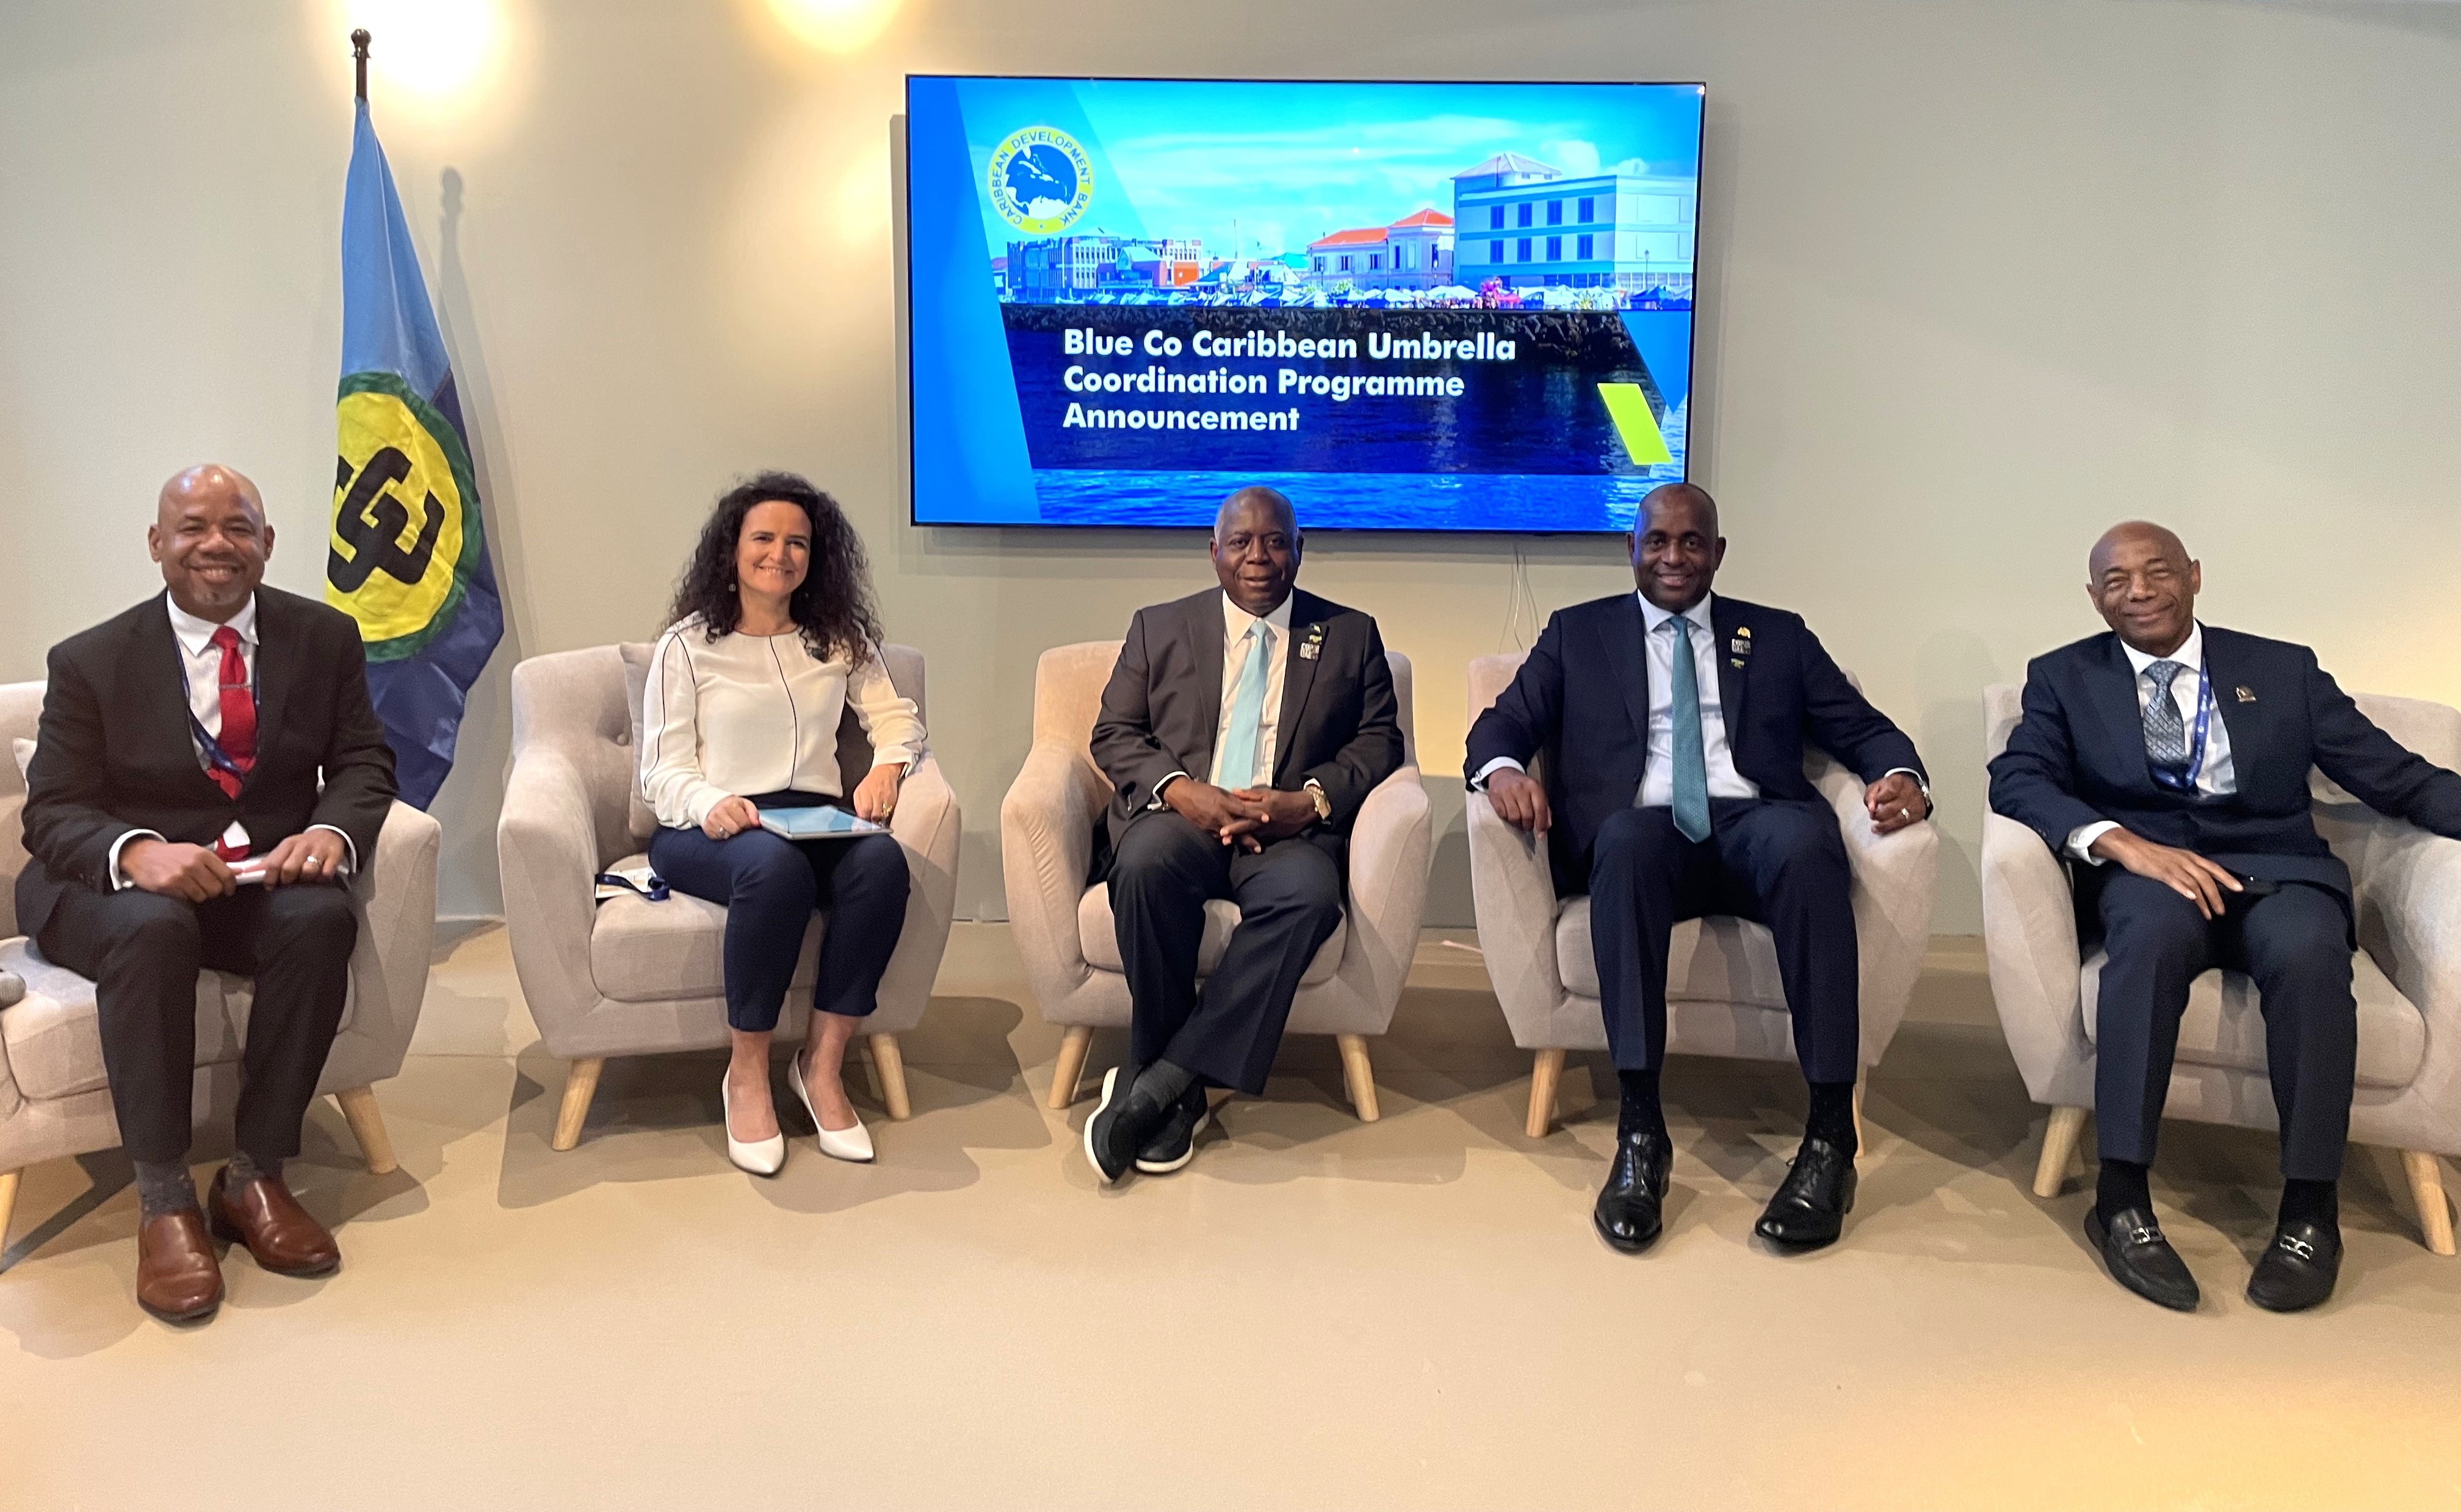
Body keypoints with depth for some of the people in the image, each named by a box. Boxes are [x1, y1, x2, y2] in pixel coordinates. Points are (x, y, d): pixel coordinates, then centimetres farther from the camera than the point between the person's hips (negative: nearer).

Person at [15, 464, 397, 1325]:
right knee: (152, 929, -37)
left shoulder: (324, 638, 6)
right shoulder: (90, 662, 0)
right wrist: (139, 853, -28)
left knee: (322, 918, -33)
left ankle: (254, 1178, -20)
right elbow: (52, 811, -4)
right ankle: (163, 1203, -26)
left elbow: (364, 761, 3)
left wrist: (332, 829, -22)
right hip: (116, 887, -1)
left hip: (268, 878, 2)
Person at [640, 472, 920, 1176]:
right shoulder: (688, 644, 6)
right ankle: (747, 1075, -20)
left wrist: (886, 767, -9)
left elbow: (898, 717, 14)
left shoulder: (839, 637, 17)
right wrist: (710, 803, -23)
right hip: (708, 830, -3)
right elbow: (663, 770, 0)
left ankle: (824, 1064, -20)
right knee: (776, 867, -39)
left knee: (882, 860, -32)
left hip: (816, 820, 3)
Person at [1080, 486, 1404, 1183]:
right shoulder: (1159, 627, 18)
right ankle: (1178, 1096, -22)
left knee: (1306, 892, -36)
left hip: (1289, 831, 0)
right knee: (1148, 862, -36)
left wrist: (1310, 800, -10)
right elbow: (1114, 735, 11)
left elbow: (1379, 741, 10)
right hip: (1179, 817, 0)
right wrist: (1180, 789, -10)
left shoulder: (1351, 635, 17)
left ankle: (1157, 1084, -29)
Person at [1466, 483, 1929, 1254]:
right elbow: (1502, 723, 12)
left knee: (1805, 841, -35)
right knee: (1628, 836, -37)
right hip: (1641, 832, -1)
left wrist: (1901, 776, -6)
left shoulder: (1778, 636, 24)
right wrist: (1503, 769, -13)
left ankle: (1831, 1133, -31)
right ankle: (1640, 1129, -35)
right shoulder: (1577, 632, 21)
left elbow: (1865, 730, 18)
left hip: (1755, 826, 1)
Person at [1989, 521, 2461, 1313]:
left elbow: (2395, 776, 11)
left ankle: (2310, 1208, -22)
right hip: (2145, 871, -1)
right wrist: (2124, 842, -20)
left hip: (2277, 870, 1)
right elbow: (2016, 776, -3)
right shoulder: (2065, 677, 13)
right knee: (2157, 931, -37)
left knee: (2310, 953, -34)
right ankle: (2121, 1199, -33)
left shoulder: (2284, 669, 16)